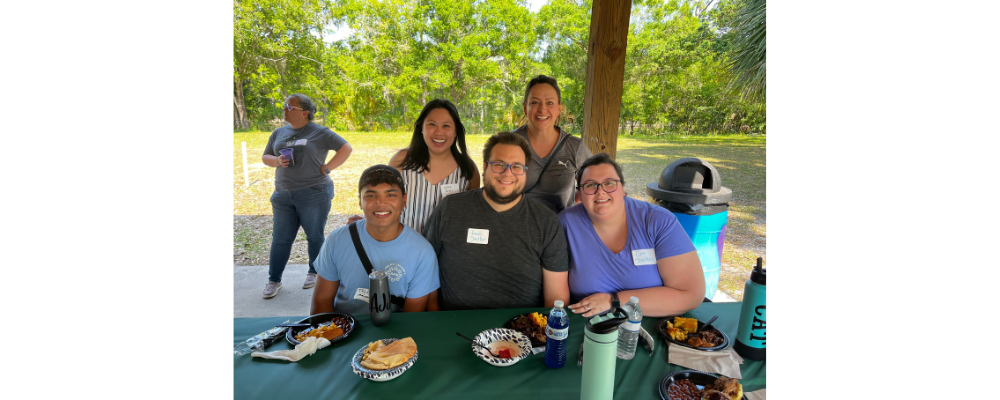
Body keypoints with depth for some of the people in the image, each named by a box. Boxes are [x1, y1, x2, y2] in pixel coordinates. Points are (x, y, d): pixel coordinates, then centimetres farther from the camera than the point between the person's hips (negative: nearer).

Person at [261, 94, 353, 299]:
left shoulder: (320, 133, -4)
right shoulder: (279, 133, 12)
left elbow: (346, 149, -6)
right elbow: (265, 157, 18)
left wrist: (326, 168, -11)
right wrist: (277, 161, -5)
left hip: (314, 194, -4)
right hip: (283, 194, 5)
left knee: (315, 236, 7)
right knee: (280, 238, 7)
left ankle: (314, 273, 26)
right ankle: (274, 280, 18)